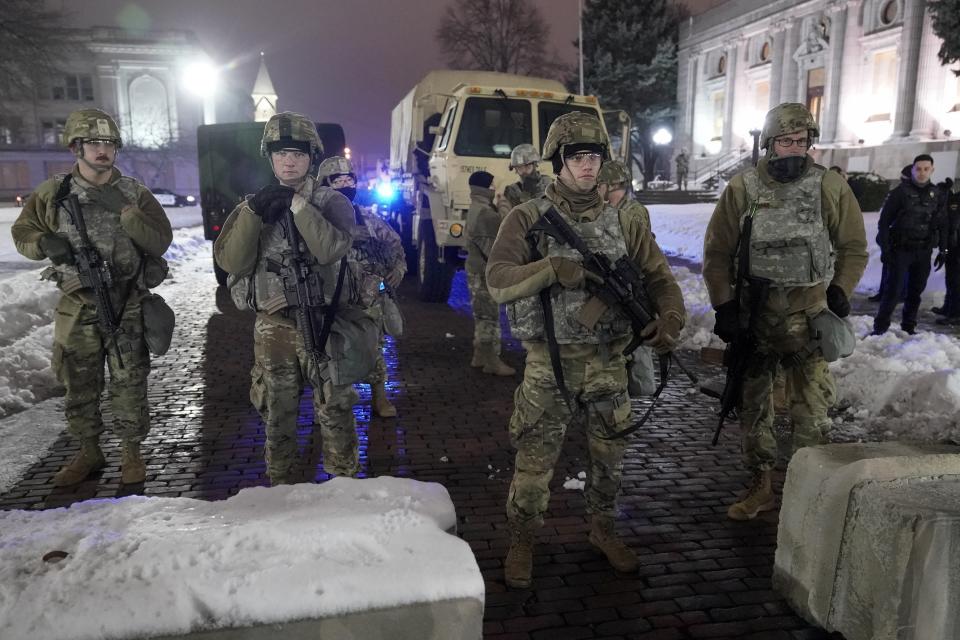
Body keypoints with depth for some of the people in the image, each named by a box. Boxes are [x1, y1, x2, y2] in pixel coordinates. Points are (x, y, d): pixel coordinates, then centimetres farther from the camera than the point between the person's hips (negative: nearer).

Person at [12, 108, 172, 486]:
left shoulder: (134, 193, 1)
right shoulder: (53, 193, 4)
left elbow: (160, 241, -6)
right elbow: (22, 232, 12)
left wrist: (123, 211, -19)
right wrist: (46, 243, -9)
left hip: (126, 306, -2)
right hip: (77, 304, 2)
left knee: (129, 383, 3)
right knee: (79, 384, 11)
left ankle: (131, 452, 17)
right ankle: (88, 452, 27)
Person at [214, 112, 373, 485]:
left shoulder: (332, 202, -1)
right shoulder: (253, 204, 7)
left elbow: (331, 250, -20)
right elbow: (231, 261, -7)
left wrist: (297, 204, -23)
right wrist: (252, 213, -18)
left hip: (324, 324, -2)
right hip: (273, 327, 2)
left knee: (335, 411, 6)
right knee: (277, 413, 13)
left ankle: (344, 480, 22)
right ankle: (280, 483, 29)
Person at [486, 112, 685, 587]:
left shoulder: (623, 221, 6)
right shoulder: (528, 219, -4)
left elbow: (659, 276, 6)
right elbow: (497, 281, -14)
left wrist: (670, 318, -14)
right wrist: (553, 268, -27)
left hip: (607, 360, 4)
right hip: (549, 361, -3)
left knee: (609, 455, 16)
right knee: (534, 460, 3)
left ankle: (603, 530, 40)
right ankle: (521, 542, 26)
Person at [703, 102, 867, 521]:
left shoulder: (830, 187, -2)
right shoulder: (742, 188, -2)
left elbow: (854, 247, 8)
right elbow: (717, 252, 2)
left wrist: (839, 291, -4)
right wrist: (724, 306, -3)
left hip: (808, 317, -1)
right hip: (752, 315, 2)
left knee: (812, 411, 0)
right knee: (753, 404, 12)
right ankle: (760, 486, 28)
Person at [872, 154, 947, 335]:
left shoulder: (936, 194, 8)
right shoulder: (901, 191, -6)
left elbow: (941, 224, 15)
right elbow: (884, 221, -6)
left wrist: (943, 249, 11)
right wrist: (885, 247, -11)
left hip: (924, 251, 4)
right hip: (901, 249, -4)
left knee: (916, 290, 10)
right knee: (893, 289, -9)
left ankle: (909, 326, 21)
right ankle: (880, 327, -2)